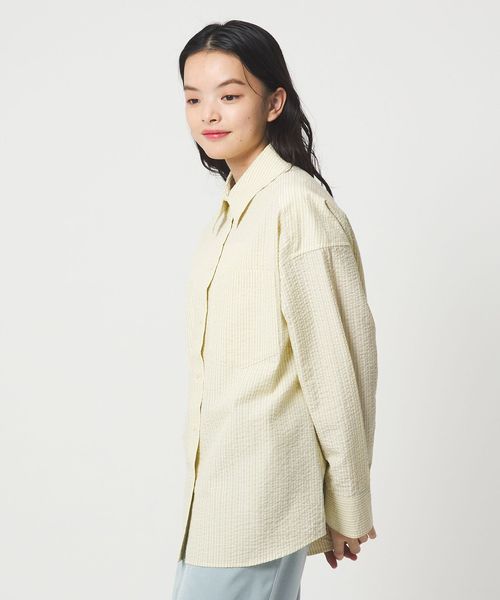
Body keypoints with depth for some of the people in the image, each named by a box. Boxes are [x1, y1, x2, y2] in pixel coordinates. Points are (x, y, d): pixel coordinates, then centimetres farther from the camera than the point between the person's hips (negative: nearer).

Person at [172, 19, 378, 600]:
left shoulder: (298, 208, -18)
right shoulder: (233, 207, 11)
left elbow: (339, 363, -16)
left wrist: (346, 508, -10)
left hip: (259, 499, -8)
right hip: (218, 483, 8)